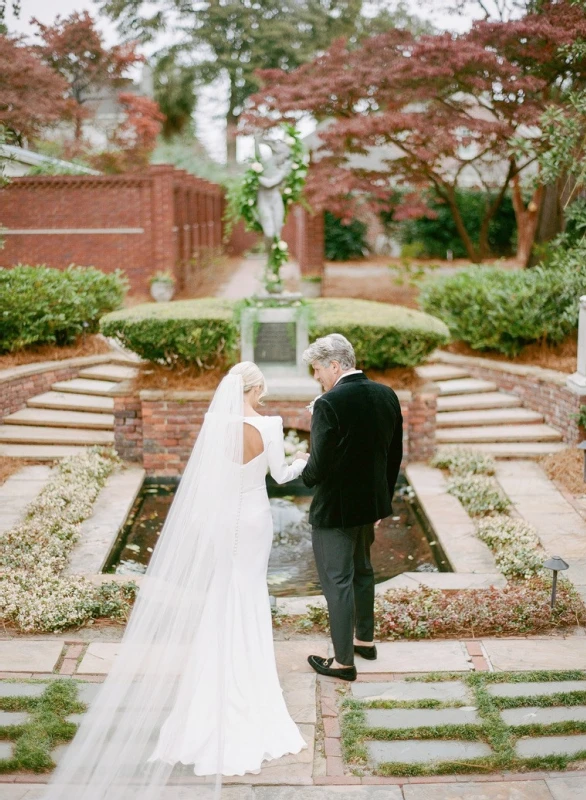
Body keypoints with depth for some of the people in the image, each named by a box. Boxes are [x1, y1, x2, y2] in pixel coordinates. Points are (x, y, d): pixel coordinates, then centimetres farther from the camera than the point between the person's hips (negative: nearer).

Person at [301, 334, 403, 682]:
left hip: (335, 509, -8)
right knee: (362, 571, 25)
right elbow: (395, 453, 6)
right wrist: (384, 498, 16)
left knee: (337, 581, 4)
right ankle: (365, 639, 41)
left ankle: (343, 660, 14)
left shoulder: (329, 404, -23)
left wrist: (305, 475, 0)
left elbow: (320, 465, -23)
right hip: (371, 501, 8)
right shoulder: (387, 395, -1)